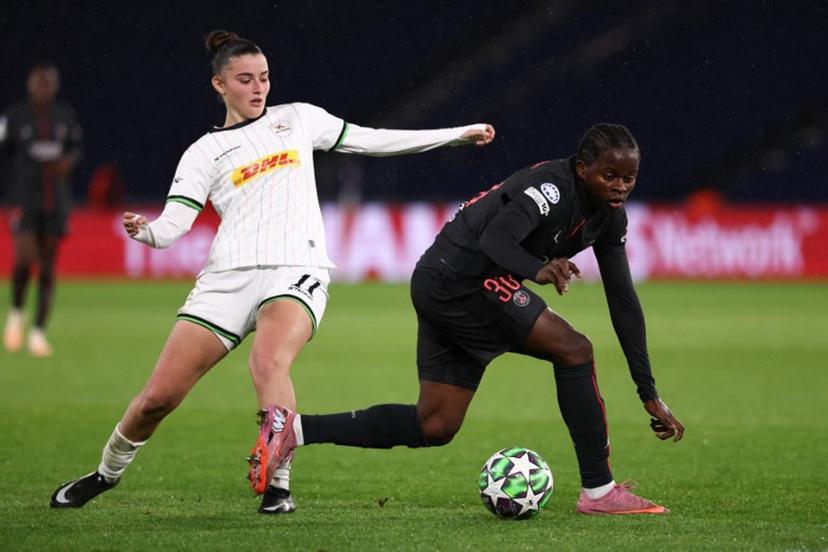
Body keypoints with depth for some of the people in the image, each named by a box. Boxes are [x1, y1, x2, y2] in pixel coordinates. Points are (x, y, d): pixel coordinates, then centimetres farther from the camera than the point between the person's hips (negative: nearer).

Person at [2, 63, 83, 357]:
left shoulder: (65, 116, 5)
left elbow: (76, 145, 16)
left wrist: (69, 160, -5)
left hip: (55, 199, 3)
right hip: (24, 198, -3)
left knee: (48, 267, 4)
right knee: (25, 258, -18)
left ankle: (39, 332, 12)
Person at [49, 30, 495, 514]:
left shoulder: (298, 119, 17)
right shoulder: (205, 153, 11)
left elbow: (374, 140, 22)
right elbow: (173, 224, -1)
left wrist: (456, 134, 23)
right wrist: (144, 231, -25)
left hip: (296, 272, 0)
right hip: (228, 276, 1)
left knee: (268, 362, -34)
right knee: (159, 396, -6)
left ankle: (278, 483, -28)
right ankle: (107, 473, 20)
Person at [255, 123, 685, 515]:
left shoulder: (610, 216, 7)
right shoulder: (551, 187, -20)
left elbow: (623, 302, 10)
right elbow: (494, 239, -34)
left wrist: (649, 394, 8)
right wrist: (538, 270, -56)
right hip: (460, 277, -10)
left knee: (434, 427, 8)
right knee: (573, 348, -18)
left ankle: (294, 429, 10)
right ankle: (599, 491, -15)